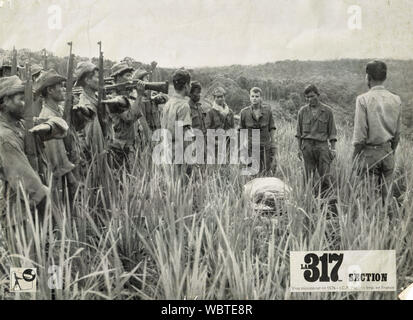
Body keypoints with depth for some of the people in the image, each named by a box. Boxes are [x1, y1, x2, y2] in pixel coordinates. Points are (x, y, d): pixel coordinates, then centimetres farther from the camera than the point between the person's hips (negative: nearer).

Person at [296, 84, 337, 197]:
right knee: (309, 176, 3)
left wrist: (333, 148, 0)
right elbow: (299, 132, 11)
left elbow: (332, 132, 6)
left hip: (322, 145, -1)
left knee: (325, 176, -4)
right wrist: (299, 148, 6)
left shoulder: (327, 111, 3)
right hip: (307, 145, 1)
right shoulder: (303, 111, 7)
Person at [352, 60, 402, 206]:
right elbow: (397, 132, 9)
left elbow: (360, 132, -12)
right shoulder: (396, 100, 4)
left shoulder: (363, 99, -10)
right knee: (386, 195, 11)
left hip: (369, 152, -4)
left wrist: (355, 155, -3)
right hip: (388, 152, 4)